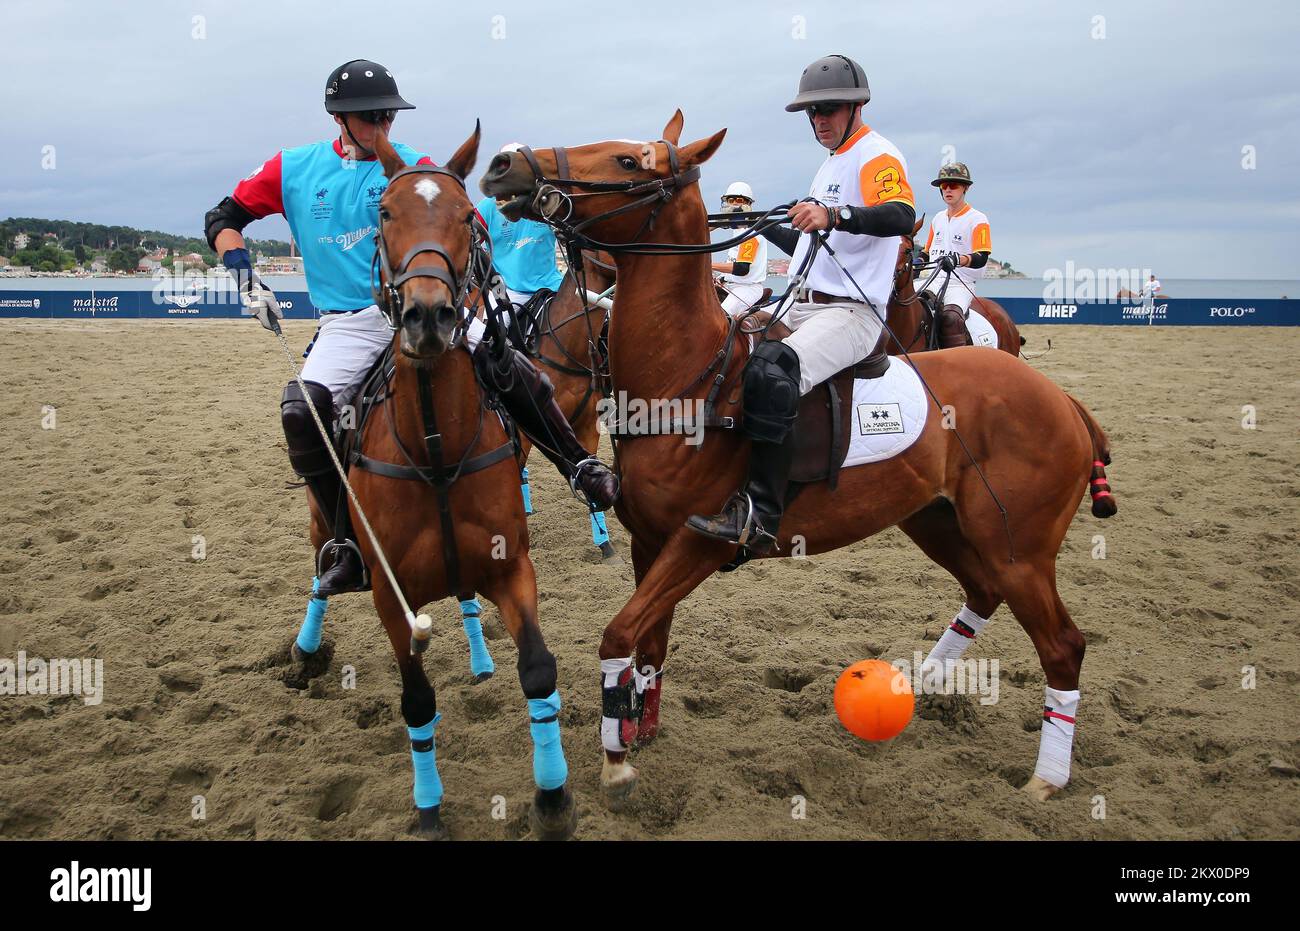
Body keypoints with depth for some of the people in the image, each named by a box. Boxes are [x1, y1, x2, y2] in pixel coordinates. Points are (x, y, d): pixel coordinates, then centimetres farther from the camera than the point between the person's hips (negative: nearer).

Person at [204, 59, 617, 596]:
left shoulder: (412, 166, 4)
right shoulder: (293, 169, 9)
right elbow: (223, 218, 14)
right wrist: (247, 280, 0)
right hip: (349, 324, 1)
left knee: (507, 363, -23)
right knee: (301, 409, -24)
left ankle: (581, 467, -4)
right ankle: (348, 549, -12)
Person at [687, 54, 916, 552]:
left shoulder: (877, 155, -4)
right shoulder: (830, 166, 24)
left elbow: (901, 215, -27)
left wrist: (834, 215, -42)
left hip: (851, 311, -10)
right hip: (802, 305, 10)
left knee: (769, 371, -35)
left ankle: (760, 514, -36)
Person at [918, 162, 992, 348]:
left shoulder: (977, 220, -1)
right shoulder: (938, 218, 19)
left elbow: (981, 257, -13)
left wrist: (957, 260, -34)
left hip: (961, 284, -6)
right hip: (935, 280, 6)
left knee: (950, 317, -35)